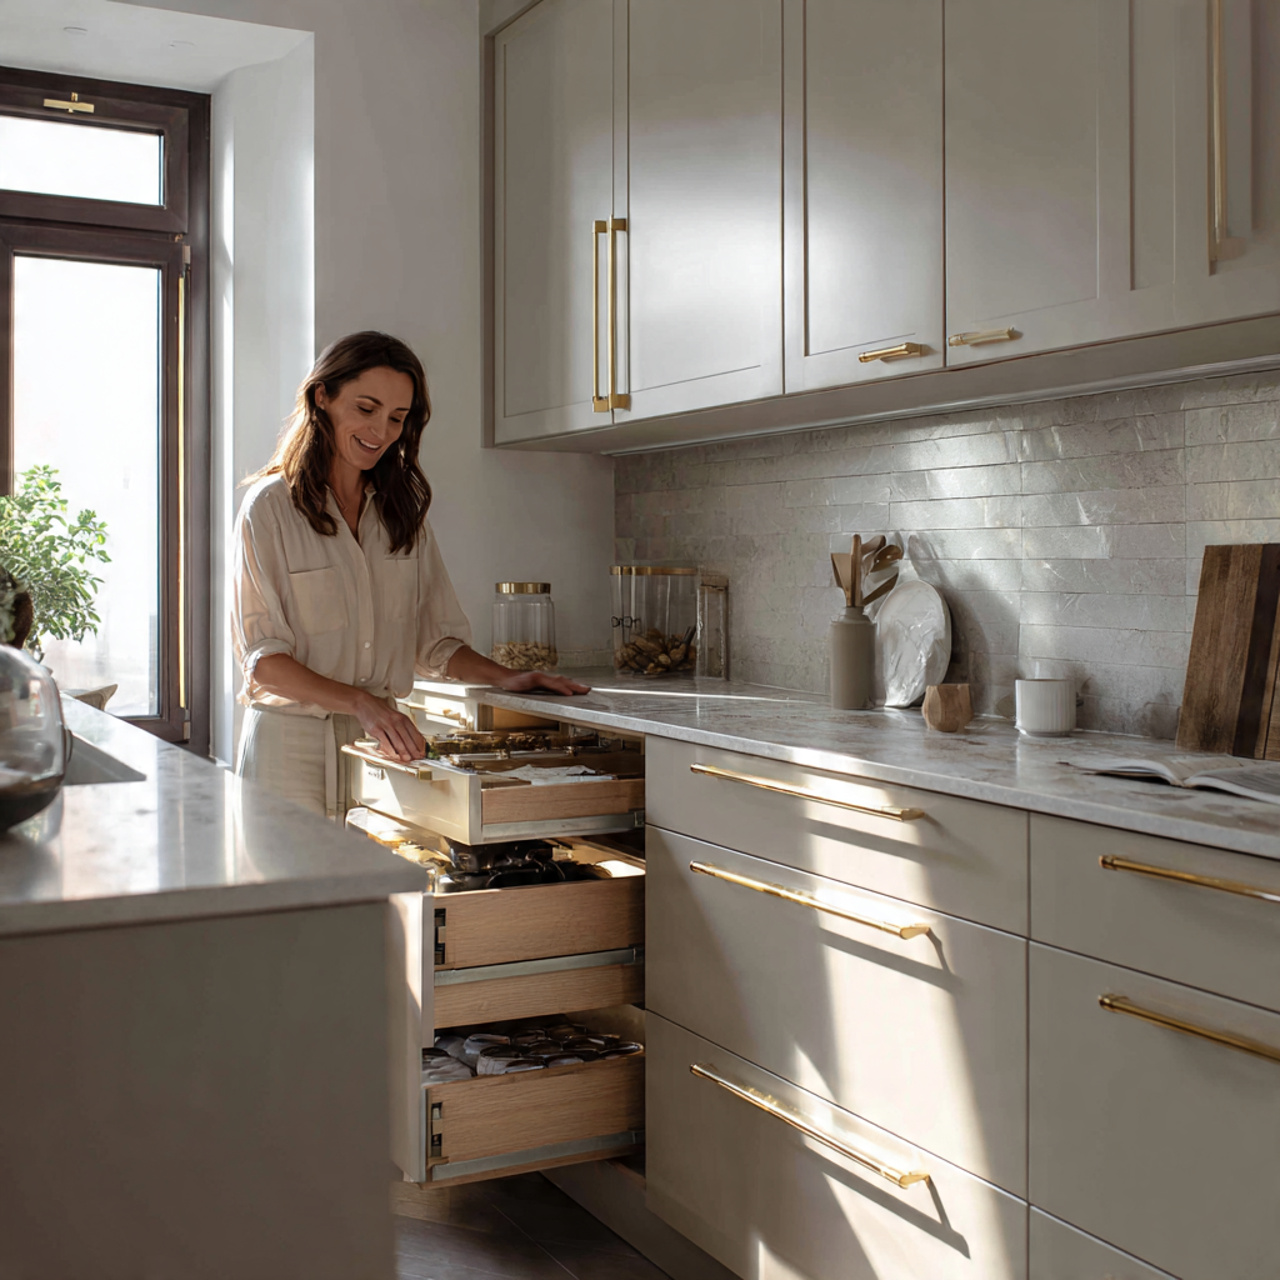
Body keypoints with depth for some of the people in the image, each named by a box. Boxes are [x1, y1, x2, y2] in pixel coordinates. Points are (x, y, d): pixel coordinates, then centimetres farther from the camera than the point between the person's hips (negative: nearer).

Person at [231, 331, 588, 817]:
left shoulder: (404, 506, 11)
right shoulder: (271, 507, -5)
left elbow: (433, 639, 12)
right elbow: (264, 659, -11)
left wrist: (507, 678, -5)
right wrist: (361, 702, -24)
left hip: (382, 742, 4)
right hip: (293, 745, -4)